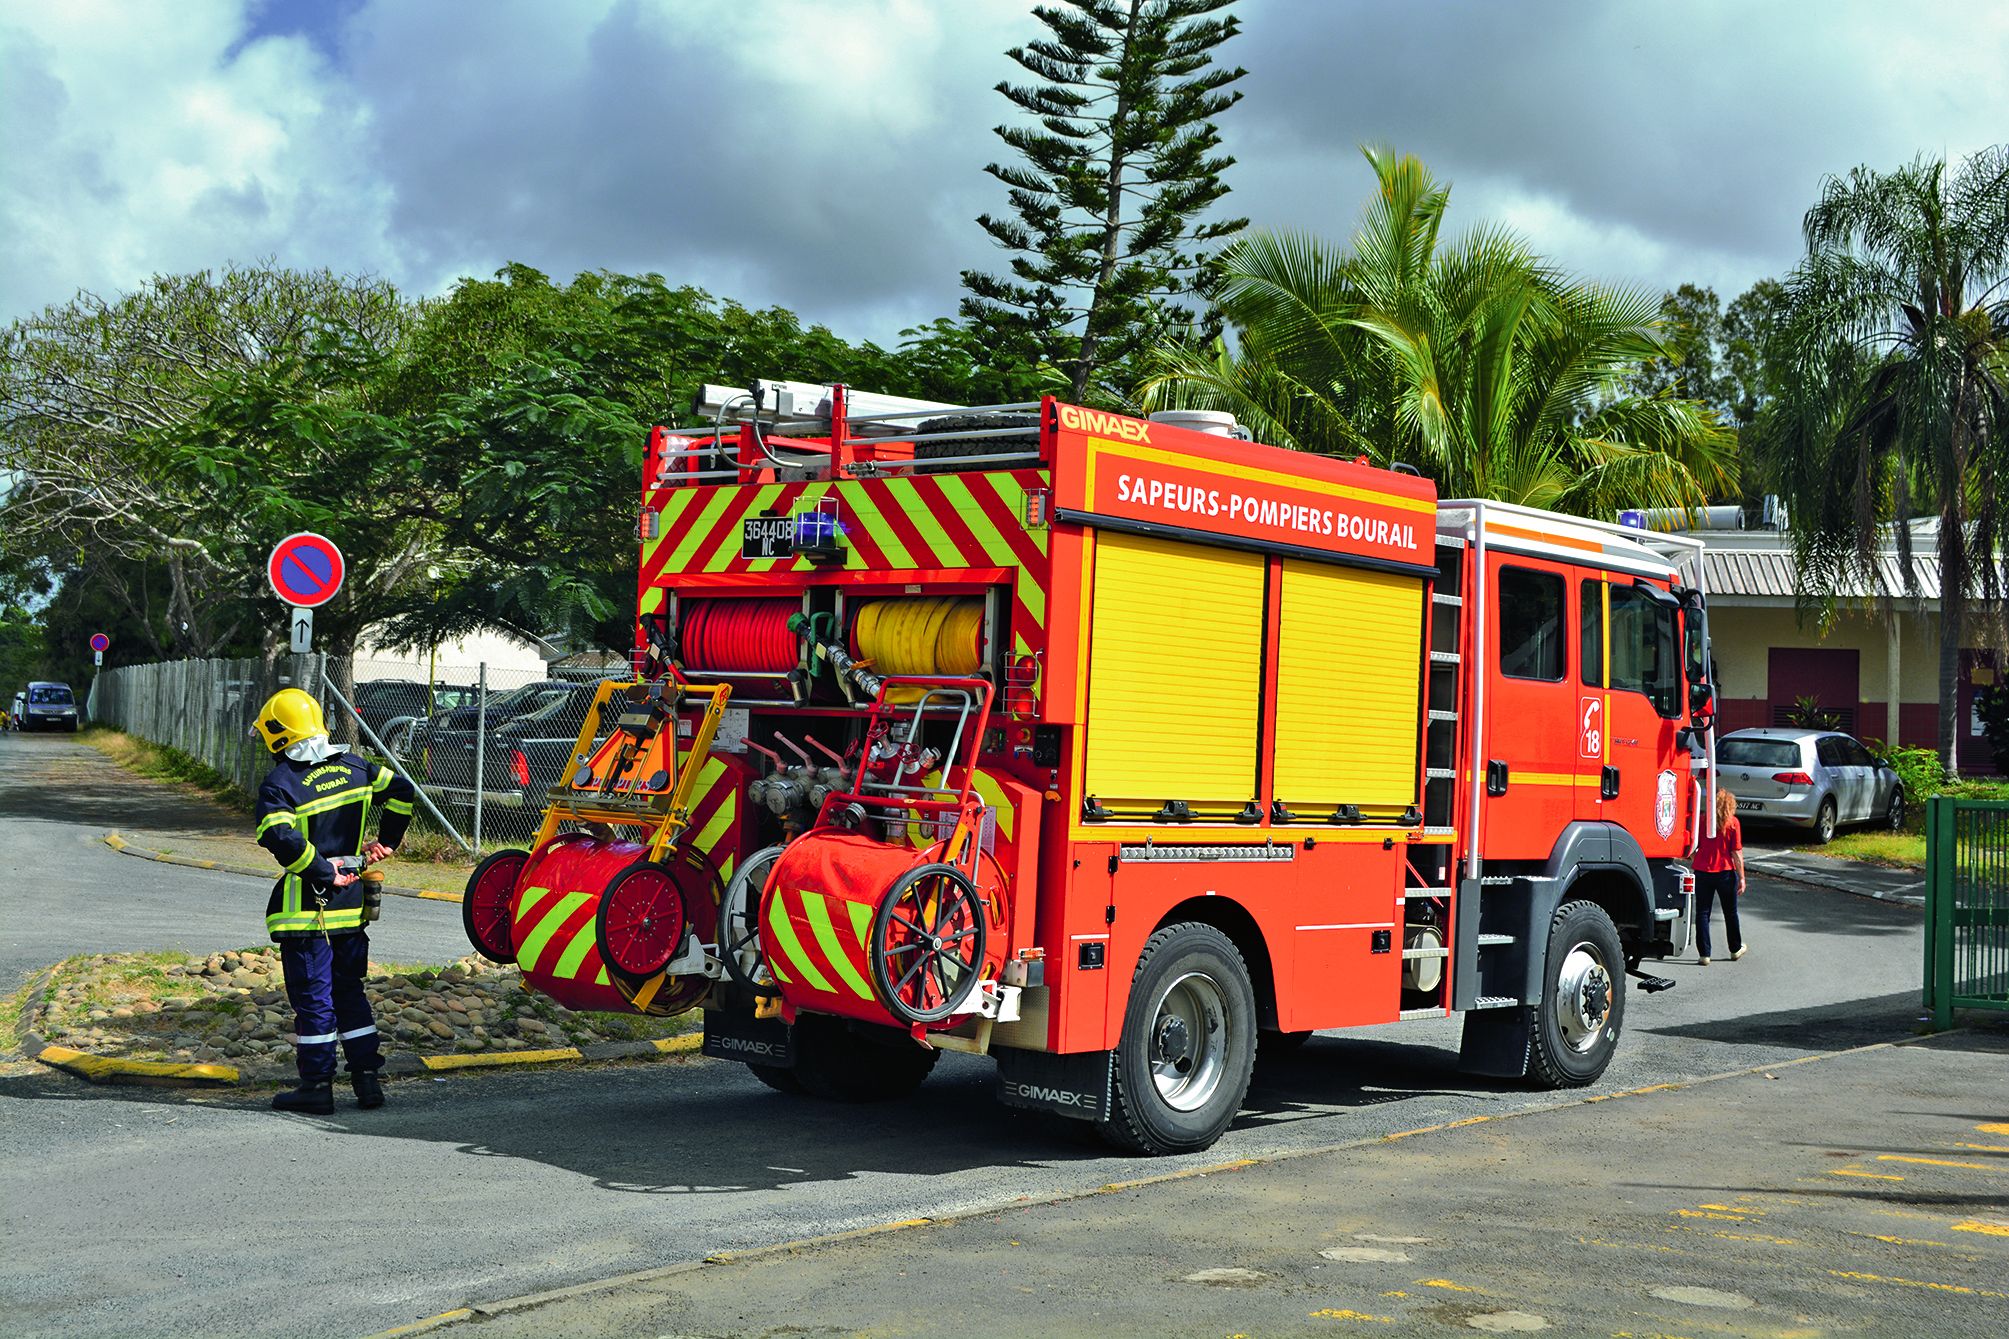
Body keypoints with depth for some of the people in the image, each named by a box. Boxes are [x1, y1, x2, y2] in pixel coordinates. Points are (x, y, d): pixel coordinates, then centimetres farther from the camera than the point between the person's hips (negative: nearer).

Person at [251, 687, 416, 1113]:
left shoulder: (280, 783, -13)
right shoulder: (352, 766, 6)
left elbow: (281, 838, -26)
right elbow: (401, 790, 11)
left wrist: (324, 873, -17)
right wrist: (386, 841, 17)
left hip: (306, 909, -6)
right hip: (351, 904, 6)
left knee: (312, 997, 2)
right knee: (349, 991, 16)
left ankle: (317, 1085, 7)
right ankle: (367, 1078, 16)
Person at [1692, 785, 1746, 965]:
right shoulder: (1733, 823, -7)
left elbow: (1693, 847, 1)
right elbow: (1737, 853, -8)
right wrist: (1741, 877, -3)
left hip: (1702, 872, 0)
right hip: (1726, 872, 0)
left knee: (1702, 913, 6)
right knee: (1730, 912, 17)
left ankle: (1704, 954, 3)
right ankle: (1735, 949, 32)